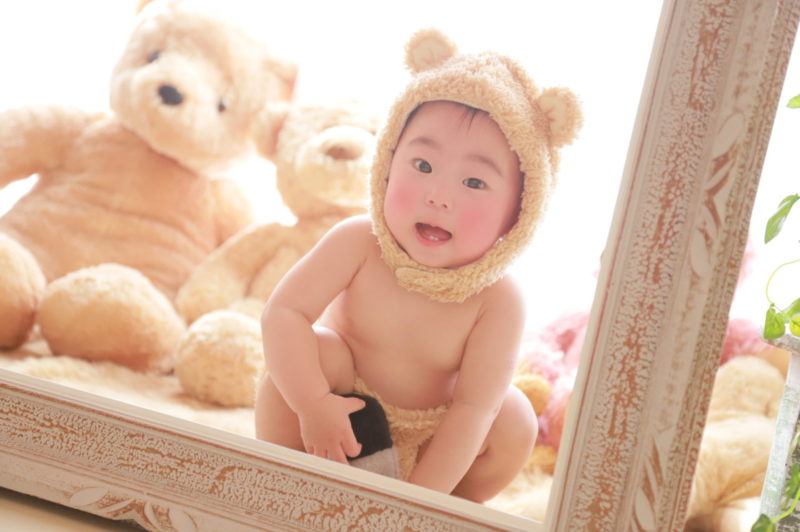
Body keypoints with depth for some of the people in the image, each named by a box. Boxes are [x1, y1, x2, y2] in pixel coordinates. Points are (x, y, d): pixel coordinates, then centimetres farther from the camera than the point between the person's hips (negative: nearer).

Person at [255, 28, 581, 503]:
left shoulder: (499, 301, -28)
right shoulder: (358, 244, -27)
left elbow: (473, 407, -29)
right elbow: (284, 312, -28)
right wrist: (312, 404, -39)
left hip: (429, 440, 1)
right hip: (344, 415, 0)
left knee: (515, 420, -20)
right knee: (316, 352, -28)